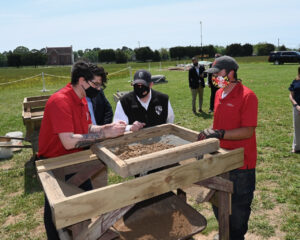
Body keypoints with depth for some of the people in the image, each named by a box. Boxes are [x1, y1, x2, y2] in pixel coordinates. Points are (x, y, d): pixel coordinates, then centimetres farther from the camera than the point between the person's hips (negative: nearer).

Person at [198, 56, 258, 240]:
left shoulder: (247, 96, -18)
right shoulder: (219, 94, 6)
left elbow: (248, 131, -22)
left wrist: (220, 134, -28)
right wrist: (209, 133, -1)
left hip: (241, 163, -7)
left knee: (239, 207, 12)